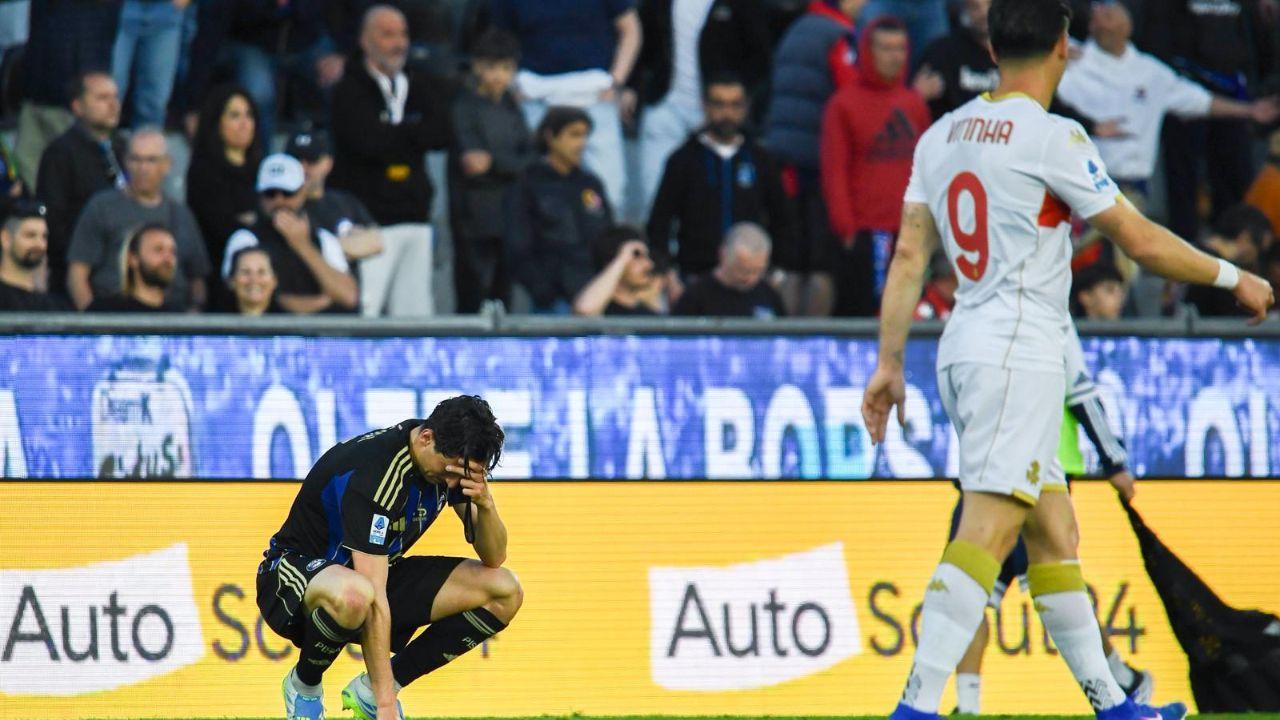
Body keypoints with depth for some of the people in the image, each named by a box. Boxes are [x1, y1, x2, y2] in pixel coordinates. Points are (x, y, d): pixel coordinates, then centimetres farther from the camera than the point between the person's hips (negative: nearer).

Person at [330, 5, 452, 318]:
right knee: (362, 314, -14)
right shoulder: (351, 91, -1)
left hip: (415, 218, 6)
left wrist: (395, 134, -10)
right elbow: (368, 141, -15)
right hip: (369, 219, -6)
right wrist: (414, 133, -2)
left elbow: (440, 135, 2)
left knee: (416, 312, 2)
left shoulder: (422, 86, 16)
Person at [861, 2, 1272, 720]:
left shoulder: (941, 136, 11)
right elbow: (1142, 241, -6)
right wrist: (1233, 277, 7)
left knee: (1054, 533, 13)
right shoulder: (1054, 138, -10)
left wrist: (890, 363, 14)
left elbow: (909, 257, 11)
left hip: (966, 349, 8)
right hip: (1020, 352, -8)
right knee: (988, 531, -15)